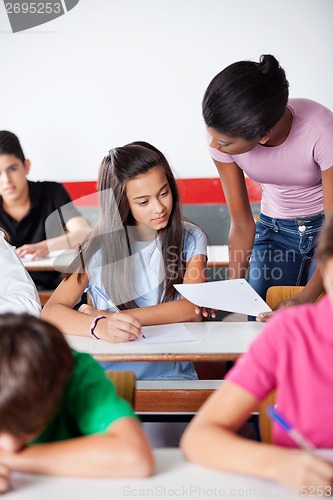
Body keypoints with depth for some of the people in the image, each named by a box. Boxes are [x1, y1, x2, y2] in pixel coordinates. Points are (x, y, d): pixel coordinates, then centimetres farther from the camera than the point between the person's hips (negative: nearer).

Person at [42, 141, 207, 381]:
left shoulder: (191, 239, 3)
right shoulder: (98, 246, 0)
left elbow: (193, 309, -10)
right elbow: (51, 312, -9)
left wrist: (118, 316, -16)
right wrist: (100, 326, -30)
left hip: (171, 374, -1)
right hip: (108, 375, 2)